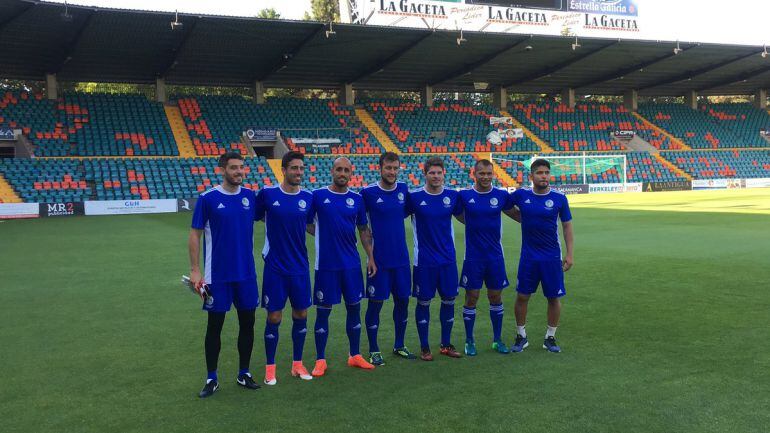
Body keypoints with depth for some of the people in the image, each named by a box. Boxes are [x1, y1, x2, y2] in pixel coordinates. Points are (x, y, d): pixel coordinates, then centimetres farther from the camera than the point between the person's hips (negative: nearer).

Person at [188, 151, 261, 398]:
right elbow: (195, 235, -5)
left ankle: (244, 374, 25)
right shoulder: (208, 198, -8)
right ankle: (212, 379, 19)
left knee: (247, 323, 10)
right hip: (218, 275, -3)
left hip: (246, 273, 4)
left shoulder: (250, 197, 2)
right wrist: (195, 270, -7)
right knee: (215, 325, 5)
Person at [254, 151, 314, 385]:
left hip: (300, 268, 3)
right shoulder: (267, 194, -8)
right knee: (274, 317, 3)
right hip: (275, 268, -3)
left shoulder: (308, 197, 1)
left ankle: (297, 364, 26)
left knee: (301, 315, 10)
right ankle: (270, 368, 19)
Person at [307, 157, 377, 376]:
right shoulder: (318, 195, -3)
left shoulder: (356, 199, 6)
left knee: (354, 307, 10)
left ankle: (355, 356, 24)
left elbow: (364, 230, 11)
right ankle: (320, 360, 14)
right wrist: (323, 235, -7)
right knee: (323, 310, 3)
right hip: (326, 264, -3)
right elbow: (306, 223, 4)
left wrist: (370, 257, 7)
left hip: (352, 264, 3)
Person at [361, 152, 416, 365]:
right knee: (375, 303, 2)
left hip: (401, 258, 4)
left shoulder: (403, 189, 3)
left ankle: (399, 346, 29)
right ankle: (374, 351, 16)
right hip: (379, 259, -4)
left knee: (403, 300, 12)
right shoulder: (368, 192, -9)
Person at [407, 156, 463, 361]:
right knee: (424, 302, 4)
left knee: (449, 300, 9)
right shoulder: (414, 197, -8)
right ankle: (424, 347, 18)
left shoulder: (453, 196, 1)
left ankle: (446, 344, 25)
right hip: (424, 260, -3)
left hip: (448, 259, 3)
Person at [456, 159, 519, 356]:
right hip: (473, 257, -2)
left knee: (496, 297, 10)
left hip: (495, 257, 2)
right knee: (471, 298, 4)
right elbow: (460, 216, 10)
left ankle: (497, 339, 24)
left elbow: (515, 214, 12)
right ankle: (469, 341, 17)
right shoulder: (464, 195, -5)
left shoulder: (502, 195, 0)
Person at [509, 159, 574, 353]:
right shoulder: (521, 195, -3)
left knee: (554, 298, 6)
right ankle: (521, 336, 21)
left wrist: (569, 254, -2)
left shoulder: (559, 198, -4)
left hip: (553, 257, 0)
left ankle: (550, 338, 22)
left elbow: (567, 226, 1)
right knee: (522, 296, 5)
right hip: (528, 257, 1)